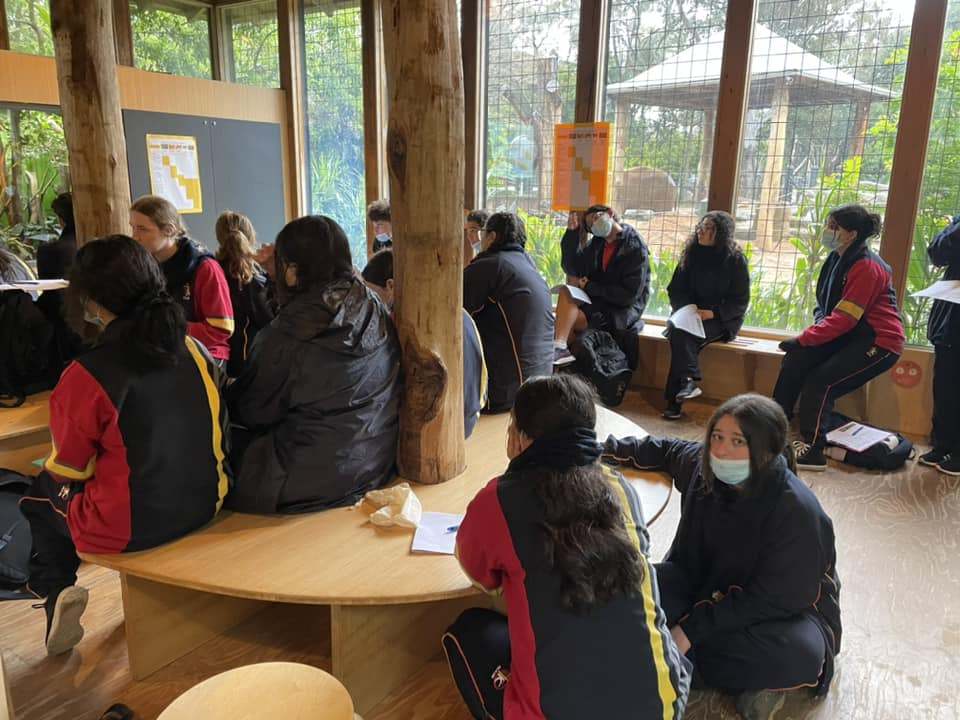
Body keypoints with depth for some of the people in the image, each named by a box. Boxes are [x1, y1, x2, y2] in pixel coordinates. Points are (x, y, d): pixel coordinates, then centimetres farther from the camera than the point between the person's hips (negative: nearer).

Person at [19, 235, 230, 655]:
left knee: (38, 495, 22)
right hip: (202, 506, 5)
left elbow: (67, 468, -7)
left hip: (126, 527, -5)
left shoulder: (86, 377, -23)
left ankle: (55, 589, 20)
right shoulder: (194, 350, -8)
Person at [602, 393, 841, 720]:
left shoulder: (797, 511, -28)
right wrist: (608, 448, 4)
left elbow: (773, 598, -25)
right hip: (710, 587, 5)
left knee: (801, 653, -37)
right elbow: (668, 451, 10)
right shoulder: (704, 465, -13)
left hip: (784, 609, -4)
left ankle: (684, 665, -15)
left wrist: (692, 629, -28)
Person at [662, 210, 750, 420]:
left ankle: (674, 400, -34)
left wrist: (712, 313, -18)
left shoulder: (735, 260, -2)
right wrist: (686, 309, -9)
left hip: (720, 320, -4)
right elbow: (675, 289, 12)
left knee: (681, 333, -31)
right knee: (676, 328, -31)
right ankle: (690, 380, -37)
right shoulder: (691, 255, 10)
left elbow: (740, 301, -3)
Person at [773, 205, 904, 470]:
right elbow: (826, 304, 13)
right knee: (796, 359, -10)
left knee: (819, 381, -20)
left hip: (879, 342, -8)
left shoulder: (867, 268, -21)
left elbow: (843, 319, -24)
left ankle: (812, 451, -12)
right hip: (849, 335, 8)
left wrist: (802, 339, -20)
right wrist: (812, 334, -5)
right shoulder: (837, 259, 6)